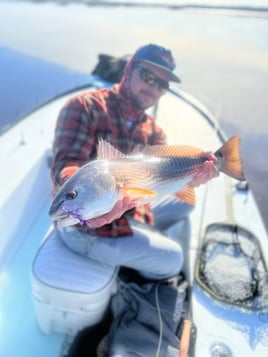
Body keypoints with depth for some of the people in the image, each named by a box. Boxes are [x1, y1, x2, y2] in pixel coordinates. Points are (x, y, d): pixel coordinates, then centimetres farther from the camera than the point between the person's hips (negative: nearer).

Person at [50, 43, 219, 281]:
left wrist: (191, 176, -32)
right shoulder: (85, 107, -16)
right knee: (172, 259, -4)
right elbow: (66, 166, -27)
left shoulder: (151, 128, 5)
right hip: (85, 226, -7)